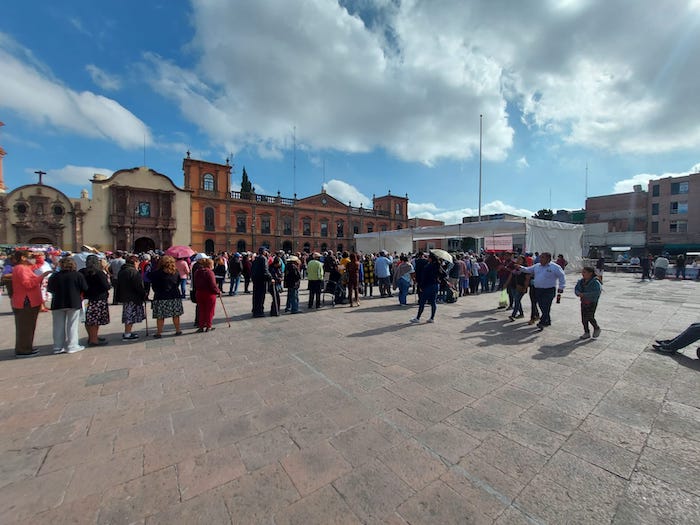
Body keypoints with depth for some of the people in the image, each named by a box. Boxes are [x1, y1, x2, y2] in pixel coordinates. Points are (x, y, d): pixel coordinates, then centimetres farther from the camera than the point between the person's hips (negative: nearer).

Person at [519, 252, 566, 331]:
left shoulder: (555, 267, -4)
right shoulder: (536, 266, 11)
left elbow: (562, 276, -1)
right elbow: (527, 270, 16)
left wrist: (561, 287, -5)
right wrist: (521, 268, -2)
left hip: (549, 291, -6)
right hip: (538, 290, 6)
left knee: (546, 307, -10)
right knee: (542, 307, 12)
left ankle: (542, 322, -9)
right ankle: (547, 321, 29)